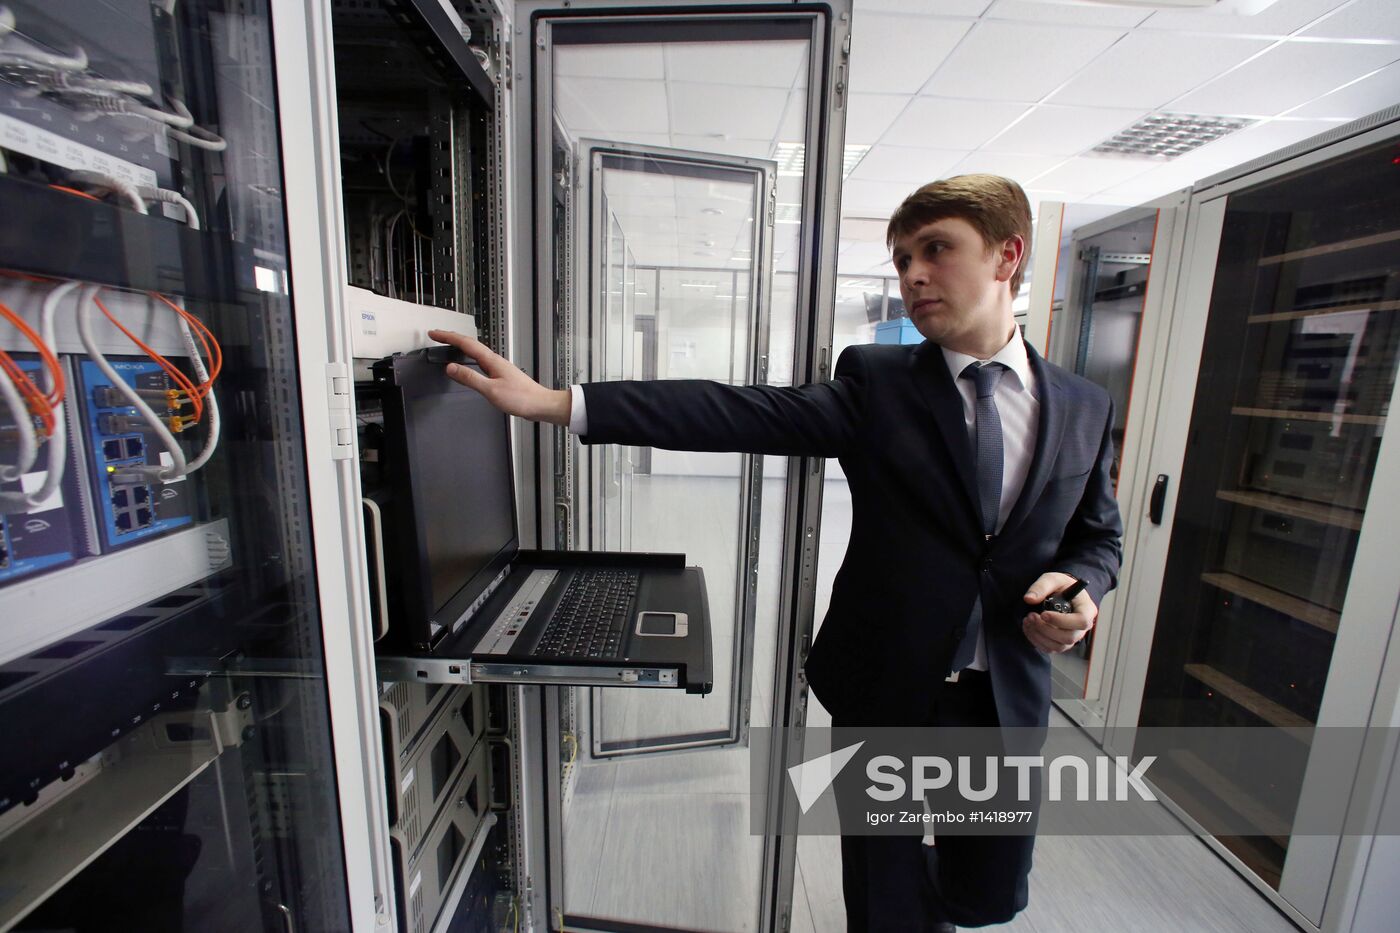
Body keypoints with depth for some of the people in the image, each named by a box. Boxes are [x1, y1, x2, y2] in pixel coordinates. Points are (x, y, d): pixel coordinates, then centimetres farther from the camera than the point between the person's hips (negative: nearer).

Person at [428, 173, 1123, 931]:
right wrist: (554, 402, -30)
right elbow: (746, 412, -22)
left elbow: (1100, 536, 12)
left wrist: (1079, 584, -13)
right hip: (886, 691, -2)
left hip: (1009, 698, 3)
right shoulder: (877, 381, -10)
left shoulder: (1085, 408, 1)